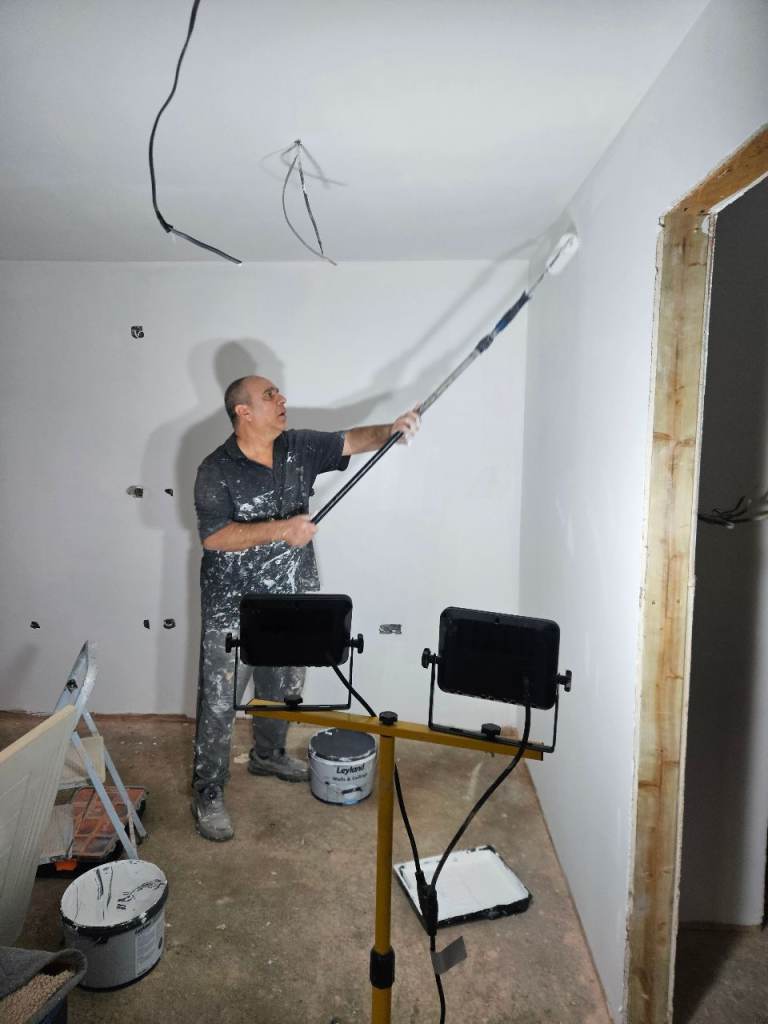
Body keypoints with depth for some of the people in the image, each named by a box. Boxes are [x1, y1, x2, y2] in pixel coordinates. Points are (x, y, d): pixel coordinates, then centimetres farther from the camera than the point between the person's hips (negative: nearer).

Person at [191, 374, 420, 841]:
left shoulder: (299, 447, -1)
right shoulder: (216, 470, -16)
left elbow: (351, 441, -4)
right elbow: (214, 537, -25)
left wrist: (390, 429, -24)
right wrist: (282, 529, -33)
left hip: (291, 599, 6)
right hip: (234, 609, -5)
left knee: (283, 688, 22)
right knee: (220, 702, 4)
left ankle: (268, 755, 48)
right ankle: (209, 794, 22)